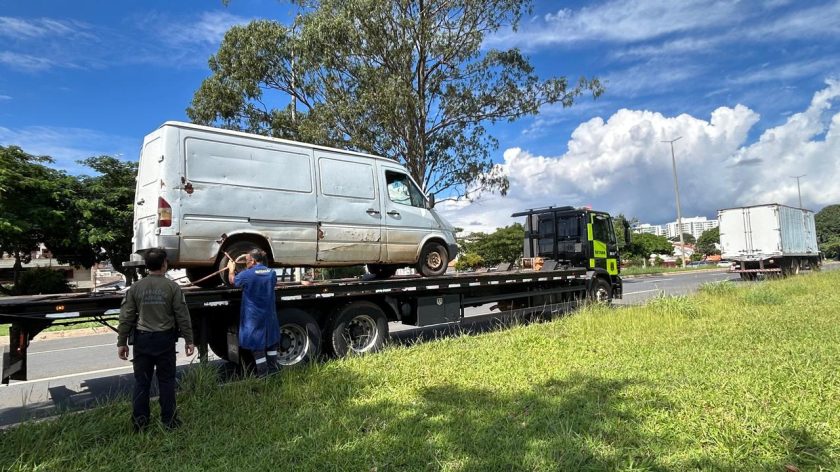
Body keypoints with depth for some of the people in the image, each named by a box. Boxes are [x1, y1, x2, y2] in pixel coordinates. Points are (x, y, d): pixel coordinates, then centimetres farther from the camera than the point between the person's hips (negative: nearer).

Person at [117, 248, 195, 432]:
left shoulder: (135, 287, -1)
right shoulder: (172, 287, -7)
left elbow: (126, 317, 1)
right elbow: (182, 316, -6)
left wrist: (122, 342, 9)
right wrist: (188, 339, 2)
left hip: (142, 339, 2)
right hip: (165, 339, -2)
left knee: (141, 381, 12)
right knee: (166, 380, 8)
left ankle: (140, 421, 18)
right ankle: (169, 420, 15)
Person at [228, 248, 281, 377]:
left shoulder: (247, 274, -15)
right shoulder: (271, 273, 1)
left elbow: (232, 280, 2)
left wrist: (231, 269, 23)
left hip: (254, 317, -5)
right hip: (269, 315, 5)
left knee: (257, 346, 3)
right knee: (271, 343, 18)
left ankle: (263, 375, 6)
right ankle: (273, 371, 24)